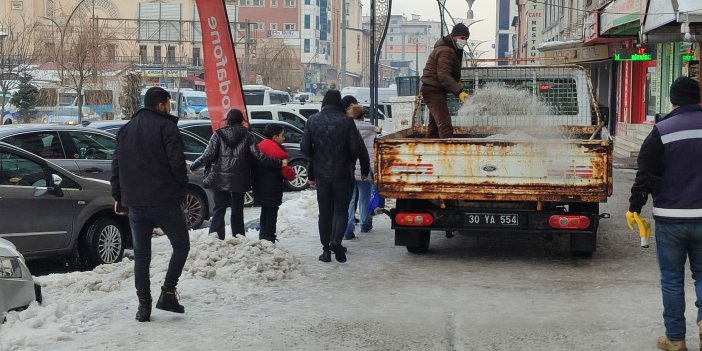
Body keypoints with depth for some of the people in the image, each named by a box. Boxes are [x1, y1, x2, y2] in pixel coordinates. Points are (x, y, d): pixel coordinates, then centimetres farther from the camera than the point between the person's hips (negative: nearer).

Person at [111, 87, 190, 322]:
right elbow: (177, 162, -14)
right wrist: (181, 189, 1)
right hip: (165, 201, -5)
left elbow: (116, 166, 15)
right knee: (181, 245, 10)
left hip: (134, 203, 5)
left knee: (141, 255, 9)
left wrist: (118, 197, 20)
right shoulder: (166, 127, -6)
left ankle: (144, 305, 6)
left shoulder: (126, 130, 14)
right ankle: (168, 292, -1)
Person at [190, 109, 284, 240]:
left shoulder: (218, 134, 0)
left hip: (220, 178, 0)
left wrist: (193, 166, 8)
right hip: (240, 180, 0)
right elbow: (258, 156, -7)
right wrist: (279, 163, -1)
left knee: (219, 209, 4)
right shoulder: (247, 136, 0)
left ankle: (215, 238, -6)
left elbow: (208, 155, -5)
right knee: (237, 210, 11)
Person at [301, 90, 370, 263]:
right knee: (341, 210, 6)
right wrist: (365, 169, 2)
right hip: (343, 174, -2)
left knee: (325, 212, 10)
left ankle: (326, 249, 9)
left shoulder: (313, 121, -1)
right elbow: (357, 148, -12)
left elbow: (305, 147, -1)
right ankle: (336, 239, -18)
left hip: (321, 174, 3)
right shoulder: (346, 121, -10)